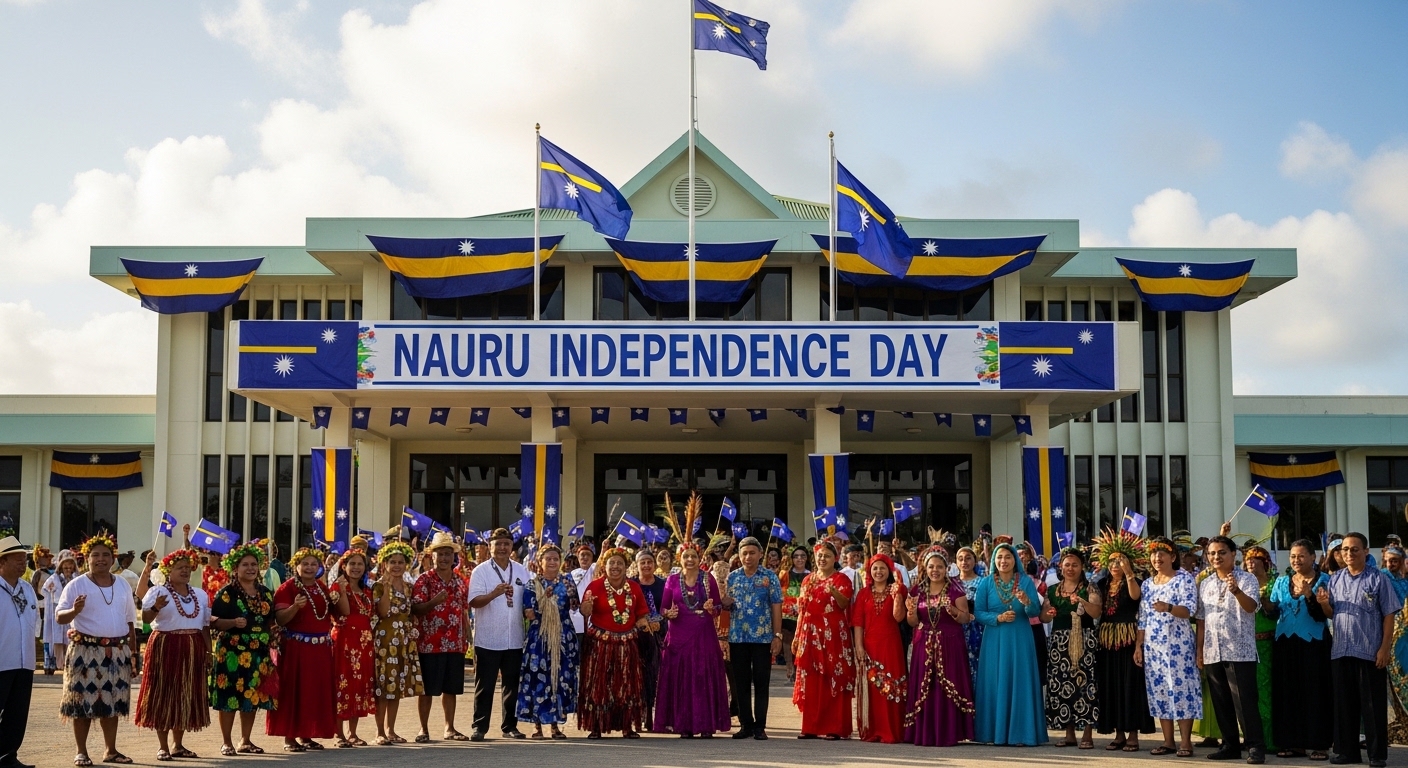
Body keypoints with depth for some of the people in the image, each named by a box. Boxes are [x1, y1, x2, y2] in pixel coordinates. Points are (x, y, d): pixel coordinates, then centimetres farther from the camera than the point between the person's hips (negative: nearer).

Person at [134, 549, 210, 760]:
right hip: (165, 647, -5)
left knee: (186, 696, 8)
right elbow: (145, 618, -15)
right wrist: (155, 608, -35)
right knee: (164, 695, -1)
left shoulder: (201, 594, 13)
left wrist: (209, 651, 9)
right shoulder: (157, 591, -3)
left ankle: (177, 744, 18)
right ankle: (163, 746, 5)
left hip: (192, 650, 5)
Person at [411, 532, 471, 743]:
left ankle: (450, 728, 19)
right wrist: (434, 602, -27)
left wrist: (467, 637, 12)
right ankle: (424, 729, 10)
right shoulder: (424, 580, -4)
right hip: (430, 644, -5)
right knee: (428, 689, 1)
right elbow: (415, 609, -10)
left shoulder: (460, 581, 12)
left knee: (451, 688, 10)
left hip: (455, 644, 5)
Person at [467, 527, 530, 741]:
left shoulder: (522, 571, 10)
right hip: (488, 640, -4)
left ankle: (510, 726, 19)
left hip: (514, 640, 4)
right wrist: (495, 593, -28)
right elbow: (474, 601, -13)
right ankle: (479, 727, 9)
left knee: (512, 685, 10)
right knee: (485, 686, 1)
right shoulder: (481, 571, -3)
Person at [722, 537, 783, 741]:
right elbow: (726, 606, 15)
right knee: (741, 682, 6)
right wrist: (725, 603, -10)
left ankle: (760, 726, 5)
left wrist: (777, 635, -8)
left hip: (763, 637, -3)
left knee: (761, 682, 0)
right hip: (737, 637, 3)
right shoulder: (732, 577, 10)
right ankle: (745, 724, 14)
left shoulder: (770, 577, 1)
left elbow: (776, 607, -1)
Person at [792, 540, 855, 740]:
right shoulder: (808, 580, 16)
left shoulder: (841, 579, 0)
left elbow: (844, 604, -16)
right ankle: (811, 727, 10)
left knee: (834, 681, -5)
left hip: (833, 637, -5)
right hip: (810, 636, 5)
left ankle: (835, 727, -3)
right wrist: (797, 636, 14)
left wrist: (834, 592, -35)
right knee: (810, 682, 5)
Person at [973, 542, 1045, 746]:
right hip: (994, 641, 0)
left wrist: (1027, 602, -25)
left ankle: (1020, 732, 6)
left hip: (1020, 640, 0)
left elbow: (1036, 612, -5)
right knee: (995, 685, 1)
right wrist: (998, 618, -15)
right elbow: (978, 612, -1)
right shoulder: (986, 583, 2)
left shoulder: (1026, 581, 1)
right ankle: (995, 732, 7)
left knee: (1020, 684, 0)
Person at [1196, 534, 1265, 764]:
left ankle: (1256, 747, -3)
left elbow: (1251, 607, -20)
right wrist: (1199, 651, 11)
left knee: (1245, 701, -7)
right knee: (1221, 703, 9)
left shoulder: (1247, 579, -2)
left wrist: (1236, 590, -39)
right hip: (1213, 652, 6)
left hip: (1240, 652, -5)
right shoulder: (1205, 584, 13)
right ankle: (1230, 745, 17)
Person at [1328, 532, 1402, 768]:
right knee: (1344, 704, 9)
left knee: (1372, 705, 1)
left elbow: (1388, 615, -4)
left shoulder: (1378, 578, -3)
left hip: (1370, 651, -4)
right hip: (1340, 651, 4)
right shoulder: (1335, 579, 10)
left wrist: (1385, 648, -10)